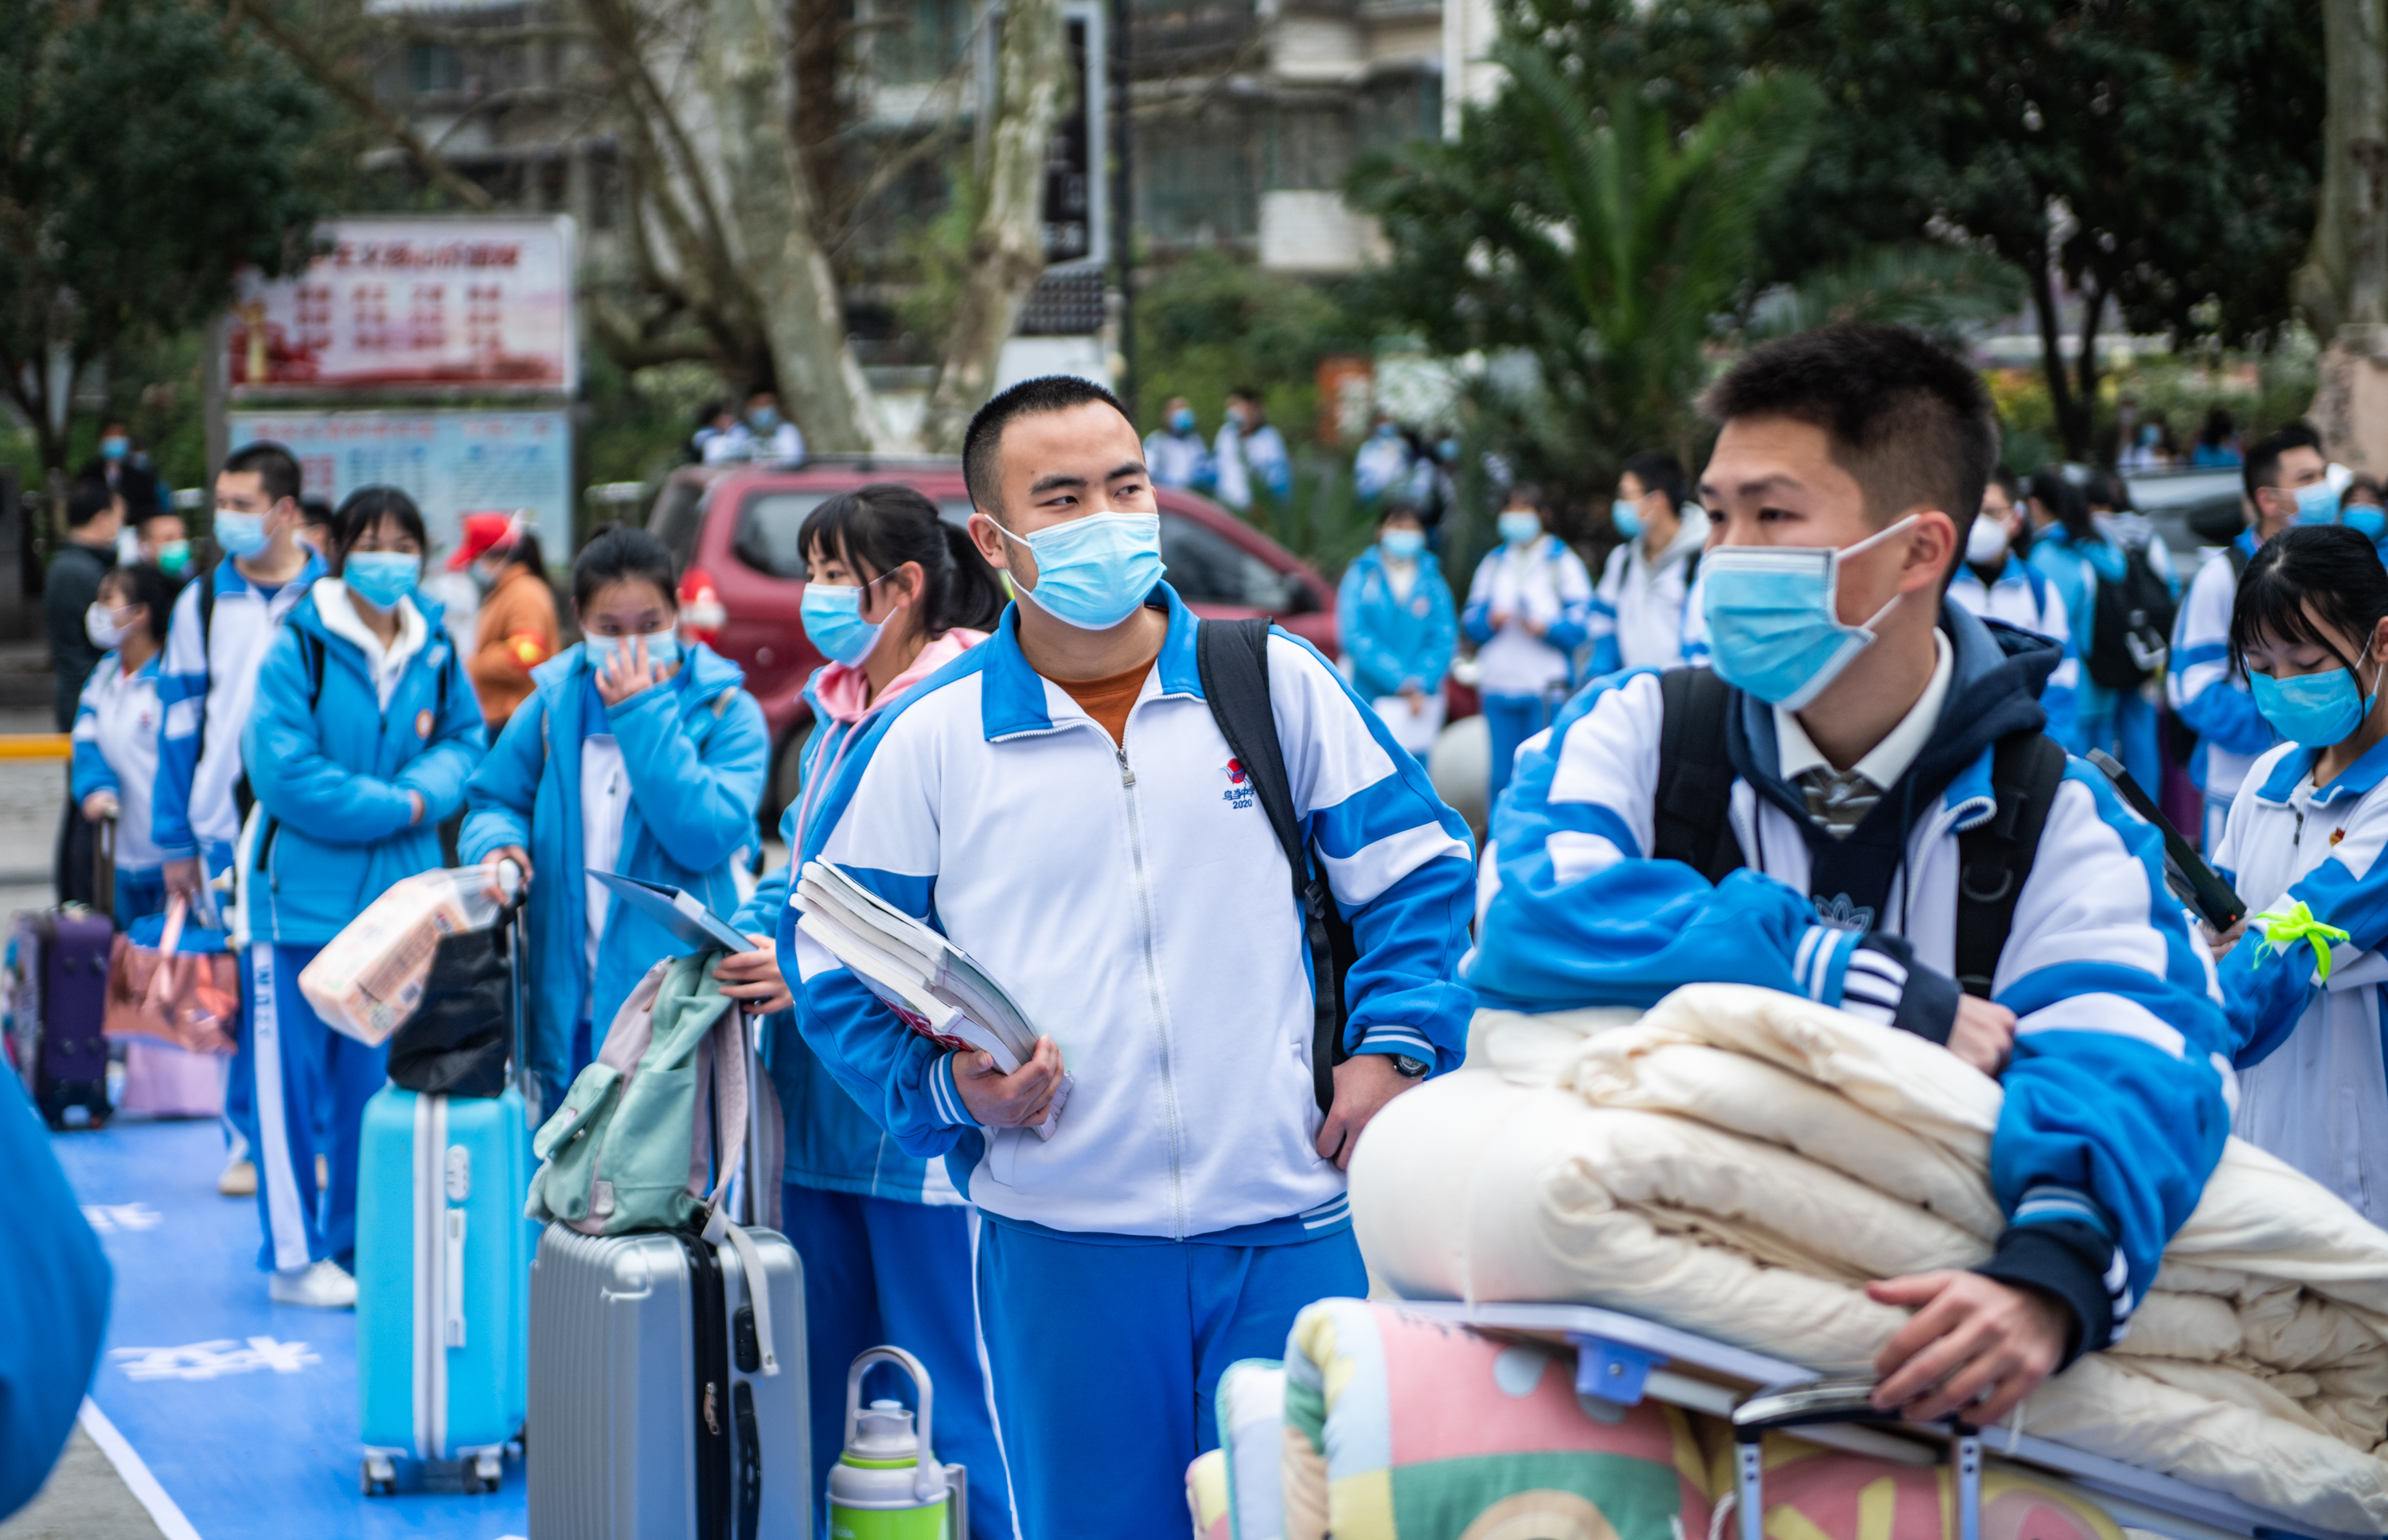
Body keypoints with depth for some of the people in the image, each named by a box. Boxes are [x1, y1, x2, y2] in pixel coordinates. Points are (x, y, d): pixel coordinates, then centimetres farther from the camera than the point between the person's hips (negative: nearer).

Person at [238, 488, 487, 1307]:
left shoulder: (435, 648, 4)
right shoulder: (297, 647, -12)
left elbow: (466, 739, 10)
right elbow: (283, 771, -17)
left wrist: (427, 789, -12)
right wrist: (397, 807, -13)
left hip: (398, 895, 5)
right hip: (302, 892, -5)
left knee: (377, 1077, 12)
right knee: (290, 1078, 1)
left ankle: (361, 1243, 24)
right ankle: (296, 1257, 11)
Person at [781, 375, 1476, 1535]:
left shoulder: (1276, 685, 5)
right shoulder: (925, 742, 2)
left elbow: (1416, 870, 10)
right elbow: (834, 962, 6)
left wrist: (1394, 1044, -3)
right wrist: (946, 1089, -8)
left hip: (1292, 1231, 0)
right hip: (1058, 1244, 0)